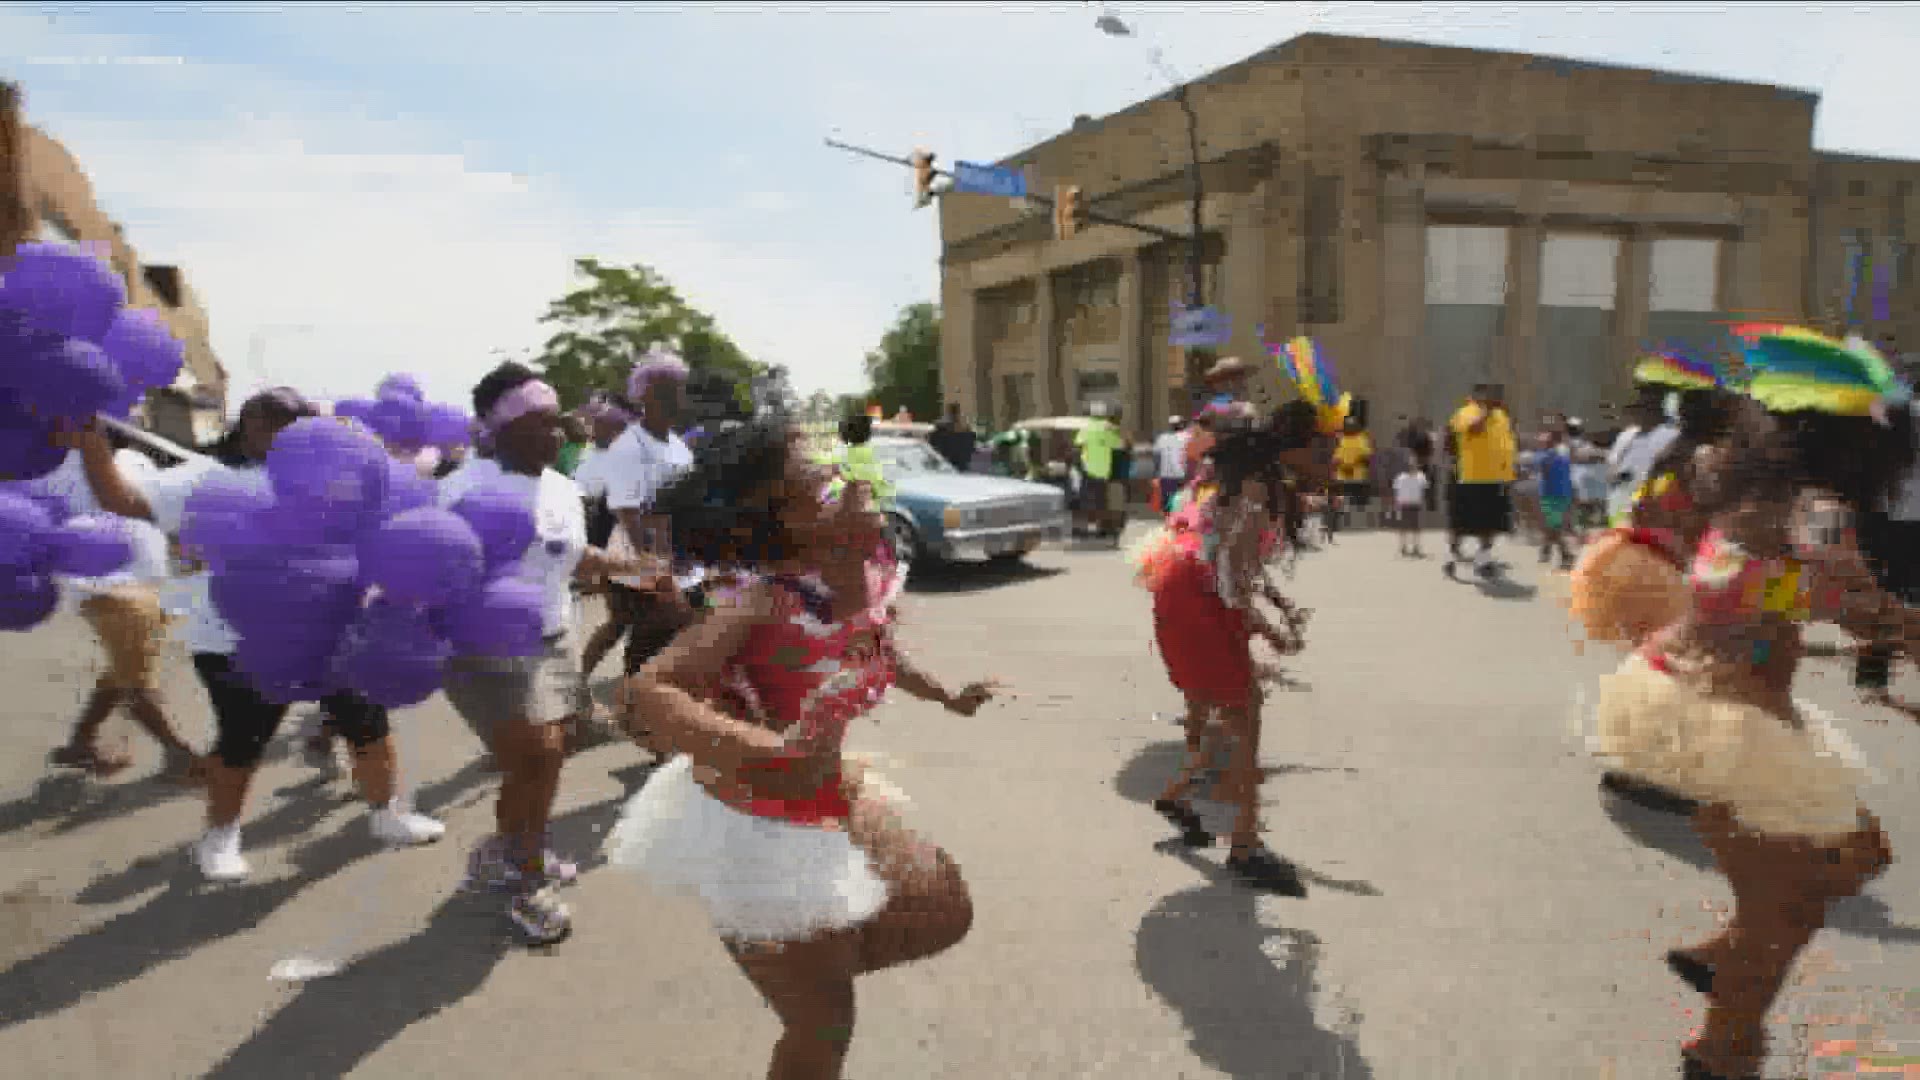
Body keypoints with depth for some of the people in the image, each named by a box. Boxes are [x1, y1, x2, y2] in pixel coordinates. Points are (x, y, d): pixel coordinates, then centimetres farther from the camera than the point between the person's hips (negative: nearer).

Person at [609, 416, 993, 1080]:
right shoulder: (762, 602, -29)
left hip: (832, 806, 7)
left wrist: (946, 696, 24)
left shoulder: (875, 570, -7)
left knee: (945, 911, 16)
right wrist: (769, 751, -50)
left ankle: (817, 962, 37)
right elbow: (646, 694, -38)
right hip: (753, 828, -7)